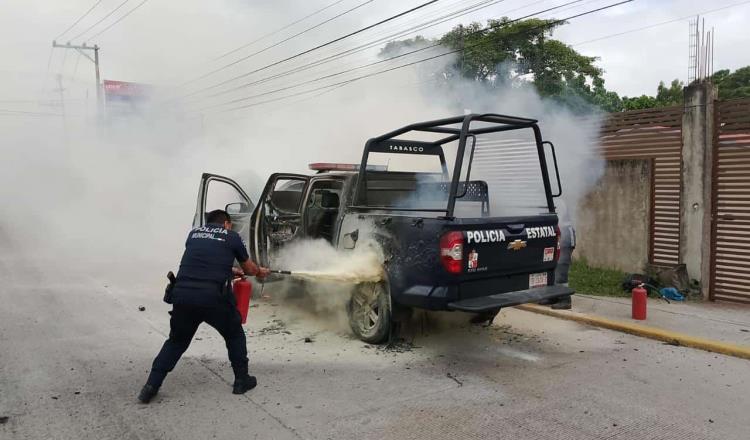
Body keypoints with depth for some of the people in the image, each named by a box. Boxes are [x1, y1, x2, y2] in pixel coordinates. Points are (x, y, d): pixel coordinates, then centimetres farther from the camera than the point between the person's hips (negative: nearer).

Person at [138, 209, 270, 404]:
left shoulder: (194, 234, 21)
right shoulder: (232, 236, 11)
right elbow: (249, 268, 24)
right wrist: (260, 271, 46)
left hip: (182, 294, 4)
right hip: (213, 296, -3)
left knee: (176, 341, 24)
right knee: (234, 335, 21)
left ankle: (151, 386, 18)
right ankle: (242, 381, 27)